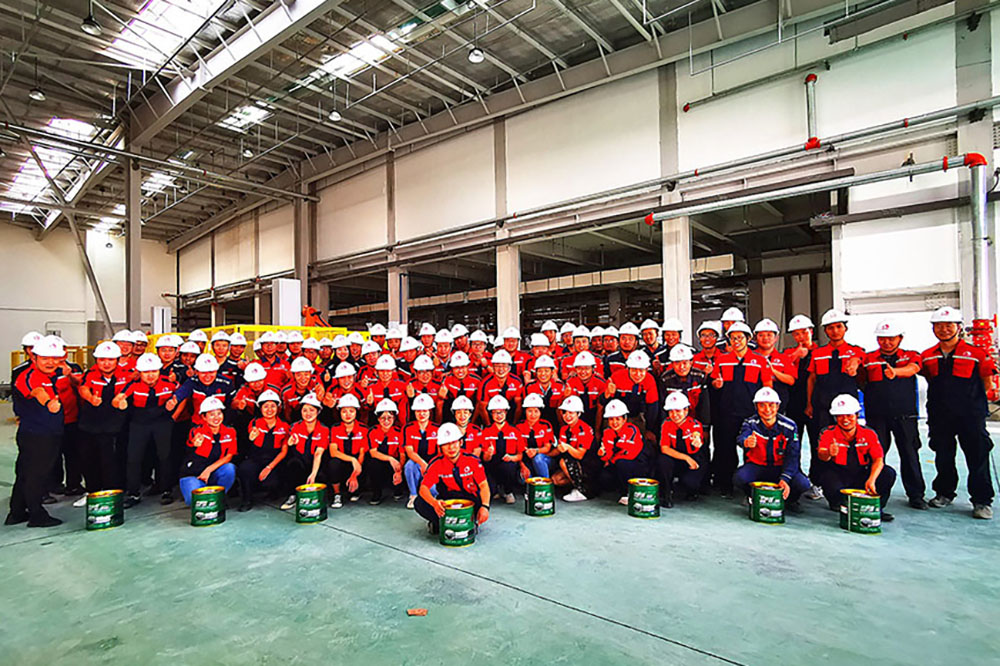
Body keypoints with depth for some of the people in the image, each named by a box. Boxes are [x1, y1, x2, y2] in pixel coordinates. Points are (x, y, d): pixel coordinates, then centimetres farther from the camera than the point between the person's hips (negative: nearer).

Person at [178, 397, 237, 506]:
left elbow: (228, 457, -7)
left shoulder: (230, 432, -2)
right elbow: (190, 454, -25)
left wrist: (209, 469, -20)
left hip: (214, 473, 2)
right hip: (193, 475, -2)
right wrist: (195, 445, -48)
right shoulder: (196, 431, -10)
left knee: (230, 468, -30)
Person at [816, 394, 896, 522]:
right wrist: (828, 454, -55)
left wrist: (871, 480, -28)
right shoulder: (828, 433, -11)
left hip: (861, 475, 3)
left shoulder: (869, 434, -2)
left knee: (889, 473, -20)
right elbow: (821, 454, -28)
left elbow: (878, 459, -10)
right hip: (837, 476, -3)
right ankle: (837, 503, 6)